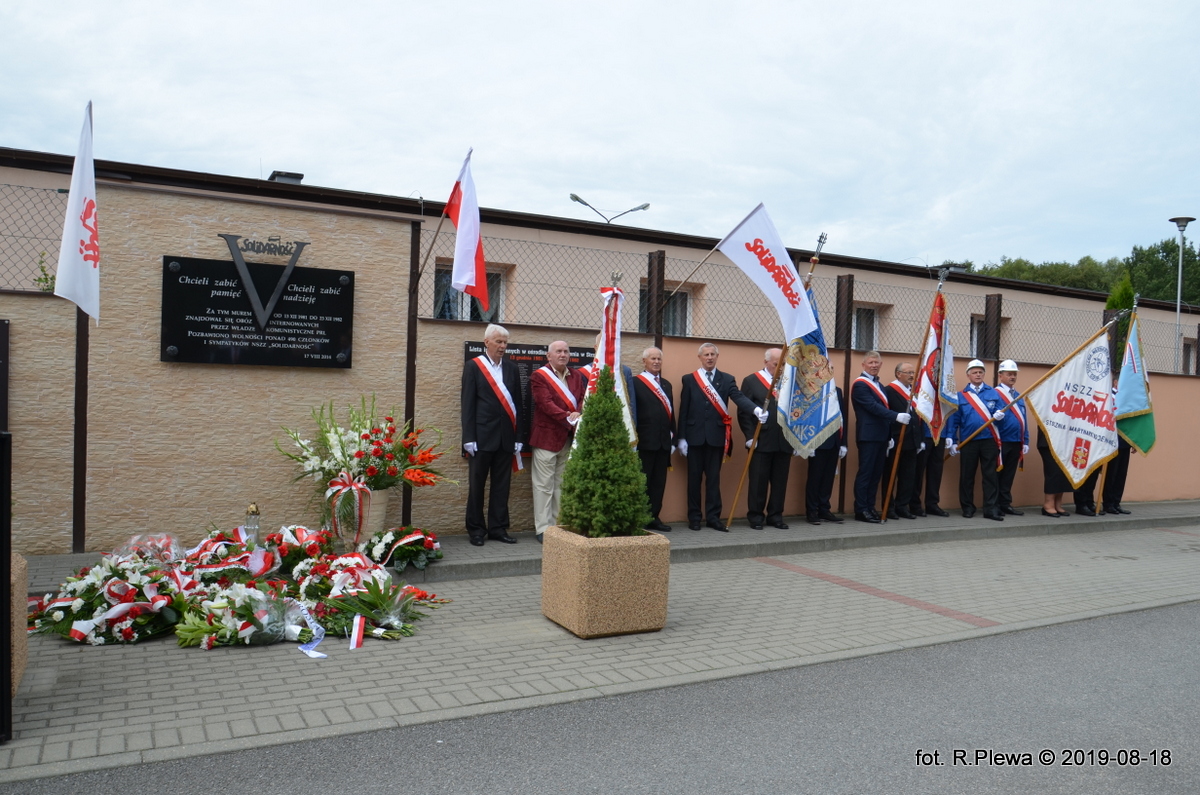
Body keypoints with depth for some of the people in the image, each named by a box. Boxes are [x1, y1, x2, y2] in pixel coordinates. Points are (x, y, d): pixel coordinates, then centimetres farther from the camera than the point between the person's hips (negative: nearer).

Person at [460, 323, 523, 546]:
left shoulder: (512, 369, 11)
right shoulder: (473, 367, 0)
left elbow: (517, 404, 11)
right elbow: (468, 405, -4)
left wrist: (518, 438, 7)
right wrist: (469, 438, -9)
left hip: (506, 437, 4)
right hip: (482, 435, -4)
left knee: (502, 485, 8)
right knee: (477, 484, 5)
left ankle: (498, 528, 17)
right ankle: (476, 530, 14)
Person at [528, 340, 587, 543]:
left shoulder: (577, 376, 13)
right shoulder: (538, 376, -4)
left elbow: (584, 399, 5)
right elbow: (546, 403, -15)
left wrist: (579, 416, -15)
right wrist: (568, 417, -24)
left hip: (570, 438, 6)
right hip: (546, 437, -5)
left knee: (562, 485, 11)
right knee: (544, 486, -1)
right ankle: (543, 529, 4)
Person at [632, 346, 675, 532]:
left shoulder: (666, 384, 18)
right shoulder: (635, 383, -4)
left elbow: (671, 413, 17)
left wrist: (672, 439, 12)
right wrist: (633, 439, -12)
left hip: (663, 442, 6)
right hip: (644, 441, -6)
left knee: (659, 482, 9)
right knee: (642, 482, 0)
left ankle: (654, 517, 17)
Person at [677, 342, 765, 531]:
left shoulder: (727, 379, 8)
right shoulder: (689, 379, 5)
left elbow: (738, 397, -10)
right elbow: (683, 410, 3)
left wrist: (756, 409, -30)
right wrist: (681, 438, -3)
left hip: (716, 436, 1)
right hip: (695, 436, -1)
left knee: (714, 478, 5)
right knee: (694, 478, 5)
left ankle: (713, 517, 11)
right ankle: (694, 517, 13)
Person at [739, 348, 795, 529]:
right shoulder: (751, 381, 2)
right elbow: (743, 412, -3)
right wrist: (750, 437, -9)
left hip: (784, 443, 4)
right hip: (761, 442, -3)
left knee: (780, 482, 7)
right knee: (758, 481, 1)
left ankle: (775, 516, 17)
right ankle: (755, 516, 11)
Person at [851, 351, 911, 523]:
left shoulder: (879, 385, 20)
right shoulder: (860, 384, -9)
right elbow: (873, 407, -20)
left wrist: (889, 436, 18)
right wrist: (896, 416, -27)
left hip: (881, 436, 9)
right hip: (868, 436, -9)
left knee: (876, 473, 9)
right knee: (865, 473, -6)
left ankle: (870, 507, 14)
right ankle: (861, 510, -3)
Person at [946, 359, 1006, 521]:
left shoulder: (993, 393, 9)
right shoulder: (960, 396, 6)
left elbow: (1001, 413, 8)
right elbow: (953, 419, 3)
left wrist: (999, 416, -17)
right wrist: (951, 441, -2)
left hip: (990, 441, 1)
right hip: (968, 442, -1)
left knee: (991, 475, 0)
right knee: (967, 476, 4)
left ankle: (991, 509, 4)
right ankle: (967, 508, 14)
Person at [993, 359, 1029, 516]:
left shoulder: (1019, 396, 16)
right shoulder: (994, 394, -7)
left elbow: (1023, 419, 16)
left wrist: (1025, 441, 12)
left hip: (1016, 442, 7)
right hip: (1000, 442, -6)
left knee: (1009, 475, 11)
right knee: (997, 474, 0)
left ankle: (1005, 504, 18)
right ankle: (993, 506, 5)